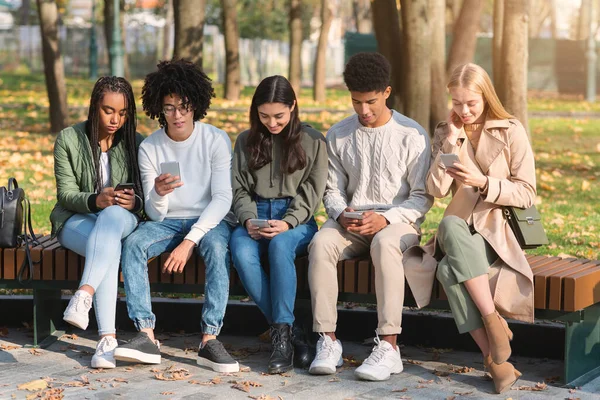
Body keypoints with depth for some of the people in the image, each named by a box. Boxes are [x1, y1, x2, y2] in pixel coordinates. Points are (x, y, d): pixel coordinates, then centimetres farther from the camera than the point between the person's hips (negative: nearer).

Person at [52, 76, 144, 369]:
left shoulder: (137, 143, 4)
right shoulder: (68, 139, 0)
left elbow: (144, 198, 1)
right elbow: (66, 193, -4)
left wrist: (133, 202, -24)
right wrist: (95, 200, -26)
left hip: (122, 218, 1)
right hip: (76, 220, -1)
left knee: (112, 216, -40)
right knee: (109, 246, -37)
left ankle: (84, 295, -55)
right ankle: (107, 338, -50)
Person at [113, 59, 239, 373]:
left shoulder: (216, 140, -9)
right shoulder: (149, 147, -2)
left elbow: (222, 198, -14)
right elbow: (155, 214, -5)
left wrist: (190, 241, -25)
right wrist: (158, 193, -31)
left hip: (208, 220, -2)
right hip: (167, 221, 3)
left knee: (217, 247, -36)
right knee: (133, 244, -27)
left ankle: (209, 339, -37)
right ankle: (146, 335, -32)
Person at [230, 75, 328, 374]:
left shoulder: (312, 141, 7)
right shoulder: (246, 141, 15)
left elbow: (311, 193, 1)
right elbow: (240, 190, 12)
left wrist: (287, 223, -16)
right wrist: (248, 220, -9)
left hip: (296, 219, -2)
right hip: (255, 216, 3)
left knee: (280, 245, -38)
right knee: (241, 251, -33)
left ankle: (282, 337, -37)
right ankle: (286, 329, -28)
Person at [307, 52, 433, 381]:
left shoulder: (412, 135, -3)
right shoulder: (338, 135, 8)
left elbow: (422, 197, -3)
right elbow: (333, 190, 11)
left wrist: (386, 219, -19)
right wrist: (341, 214, -12)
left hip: (398, 221, -3)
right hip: (351, 222, 3)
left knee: (384, 243, -39)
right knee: (321, 243, -31)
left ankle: (388, 346, -40)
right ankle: (328, 341, -30)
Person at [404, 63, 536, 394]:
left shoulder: (511, 132, 1)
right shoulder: (445, 134, 11)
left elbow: (526, 194, -3)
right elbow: (436, 189, -1)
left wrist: (483, 182, -17)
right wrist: (451, 141, -7)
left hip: (500, 229, -3)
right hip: (459, 229, 3)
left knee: (450, 268, -33)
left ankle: (494, 351, -22)